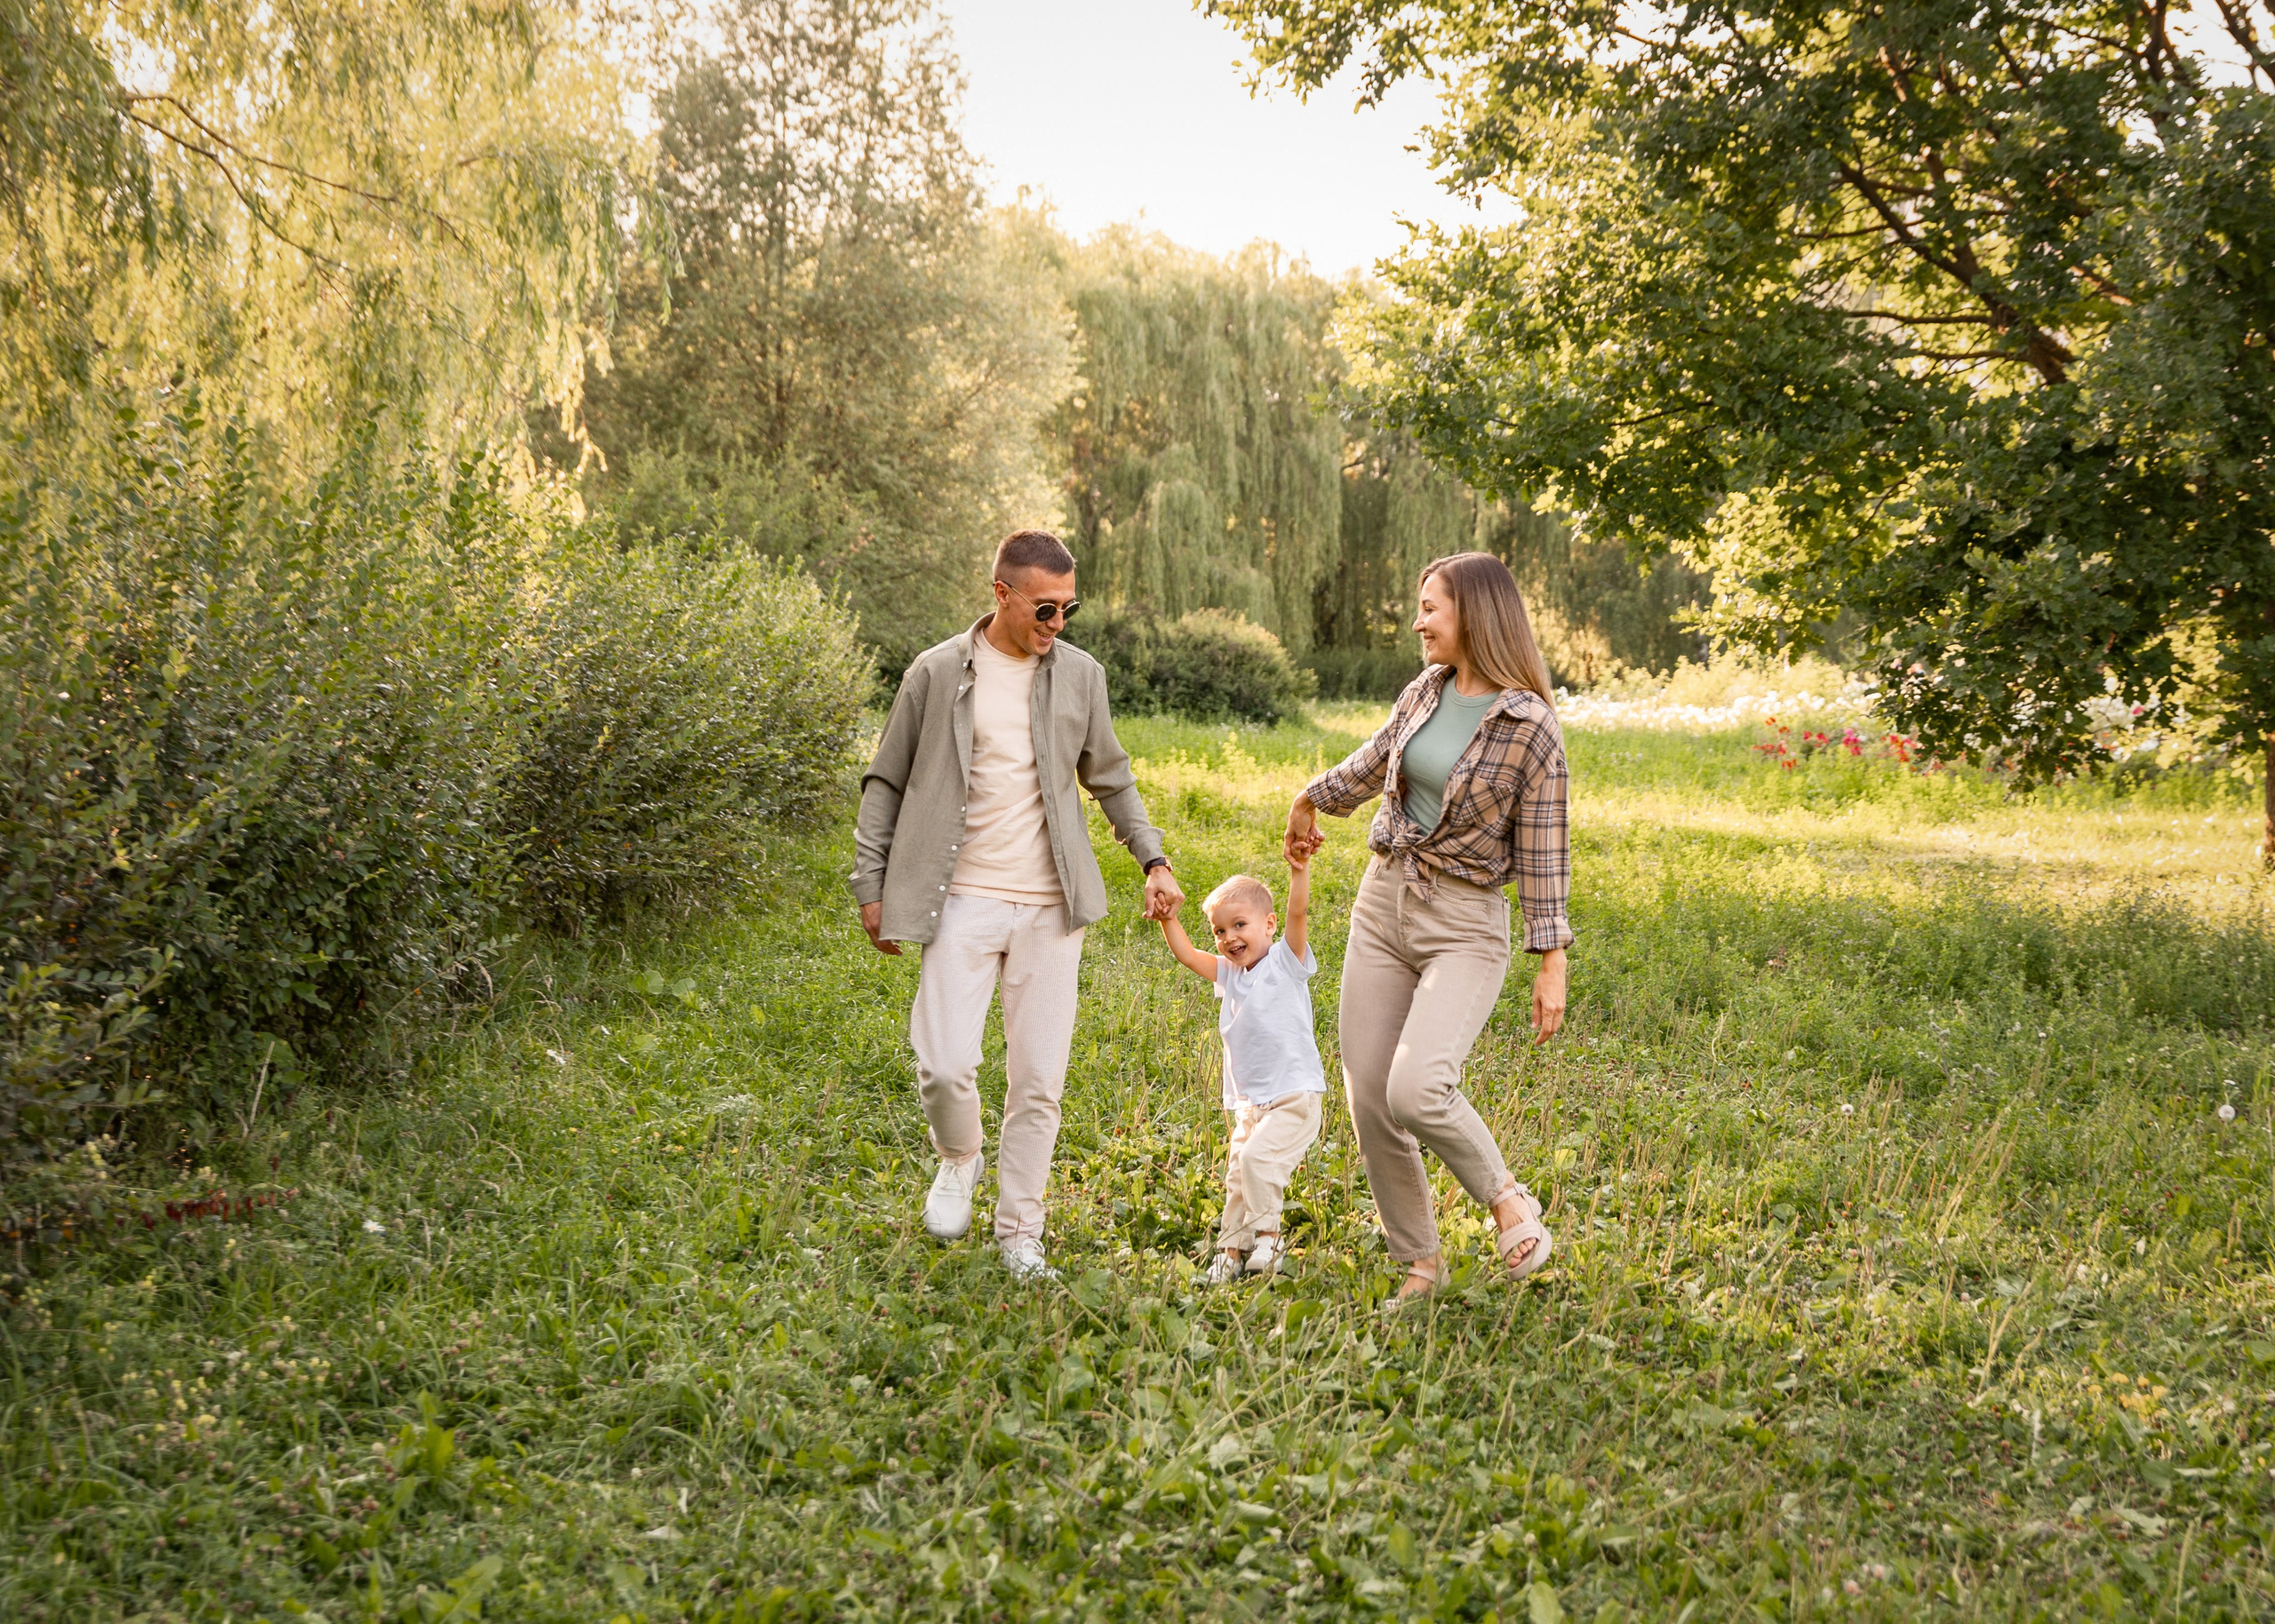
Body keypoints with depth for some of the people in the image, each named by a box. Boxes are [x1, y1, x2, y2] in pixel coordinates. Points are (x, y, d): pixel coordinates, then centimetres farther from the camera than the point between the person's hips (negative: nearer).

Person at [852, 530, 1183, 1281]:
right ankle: (958, 1160, 23)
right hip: (963, 900, -2)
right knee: (944, 1065, -11)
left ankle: (1020, 1235, 17)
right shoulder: (937, 672, -1)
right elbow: (887, 782, 6)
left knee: (1039, 1078, 2)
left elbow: (1110, 776, 19)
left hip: (1050, 905, 2)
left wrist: (1153, 859, 9)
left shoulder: (1080, 675, 6)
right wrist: (871, 887, 3)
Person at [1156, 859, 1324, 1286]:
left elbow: (1298, 912, -20)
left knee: (1257, 1157, -22)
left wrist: (1299, 867, -33)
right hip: (1251, 1103, 7)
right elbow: (1187, 954, 14)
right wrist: (1167, 914, 3)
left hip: (1295, 1097, -7)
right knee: (1238, 1176, 7)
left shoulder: (1285, 961, -6)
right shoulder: (1230, 973, 13)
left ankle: (1266, 1233, -5)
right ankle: (1231, 1250, 17)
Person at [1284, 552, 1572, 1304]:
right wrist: (1309, 800, 39)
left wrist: (1553, 965, -13)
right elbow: (1374, 762, 24)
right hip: (1382, 906, 6)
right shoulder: (1423, 692, 4)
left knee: (1417, 1090, -25)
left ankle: (1506, 1199, 4)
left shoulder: (1531, 727, -12)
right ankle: (1420, 1260, 20)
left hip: (1466, 930, -6)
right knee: (1368, 1099, 2)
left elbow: (1543, 851, -11)